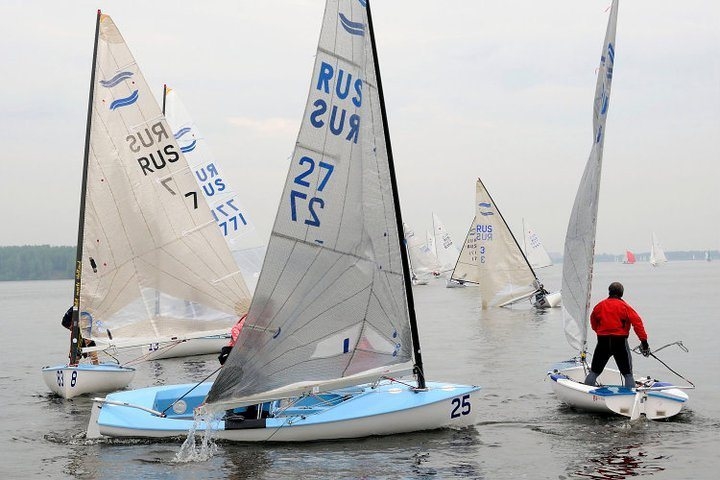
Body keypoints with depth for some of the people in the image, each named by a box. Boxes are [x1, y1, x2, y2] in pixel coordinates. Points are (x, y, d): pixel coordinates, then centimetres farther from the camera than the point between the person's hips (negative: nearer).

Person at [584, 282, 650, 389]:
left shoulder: (599, 306, 5)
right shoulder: (624, 307, -5)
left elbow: (593, 324, 17)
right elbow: (637, 322, -12)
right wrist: (644, 341, -12)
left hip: (603, 341, 3)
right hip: (620, 341, -3)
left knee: (594, 372, 14)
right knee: (628, 374, 4)